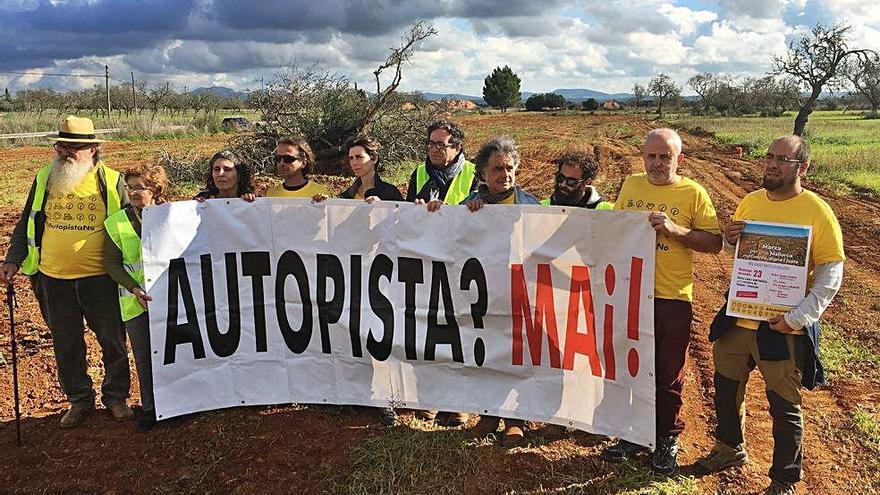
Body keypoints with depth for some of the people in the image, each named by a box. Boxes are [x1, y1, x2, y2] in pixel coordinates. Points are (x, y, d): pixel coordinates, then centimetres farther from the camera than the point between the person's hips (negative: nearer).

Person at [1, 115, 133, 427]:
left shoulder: (112, 181, -4)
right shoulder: (44, 180, 4)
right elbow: (26, 225, 12)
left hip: (101, 278, -2)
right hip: (54, 280, 3)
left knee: (112, 341, 9)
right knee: (66, 345, 12)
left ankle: (116, 397, 27)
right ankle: (80, 401, 29)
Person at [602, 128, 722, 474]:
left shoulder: (693, 193, -4)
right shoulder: (631, 185, 8)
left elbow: (714, 243, -8)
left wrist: (674, 229, -20)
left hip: (673, 298, -3)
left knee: (669, 376, 9)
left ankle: (667, 439, 28)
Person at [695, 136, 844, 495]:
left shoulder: (818, 212, -12)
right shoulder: (750, 202, 4)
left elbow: (831, 275, -12)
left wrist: (798, 317, -21)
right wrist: (730, 239, -5)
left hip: (783, 329, -5)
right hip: (738, 318, 6)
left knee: (784, 407, 7)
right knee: (726, 388, 19)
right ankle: (731, 449, 44)